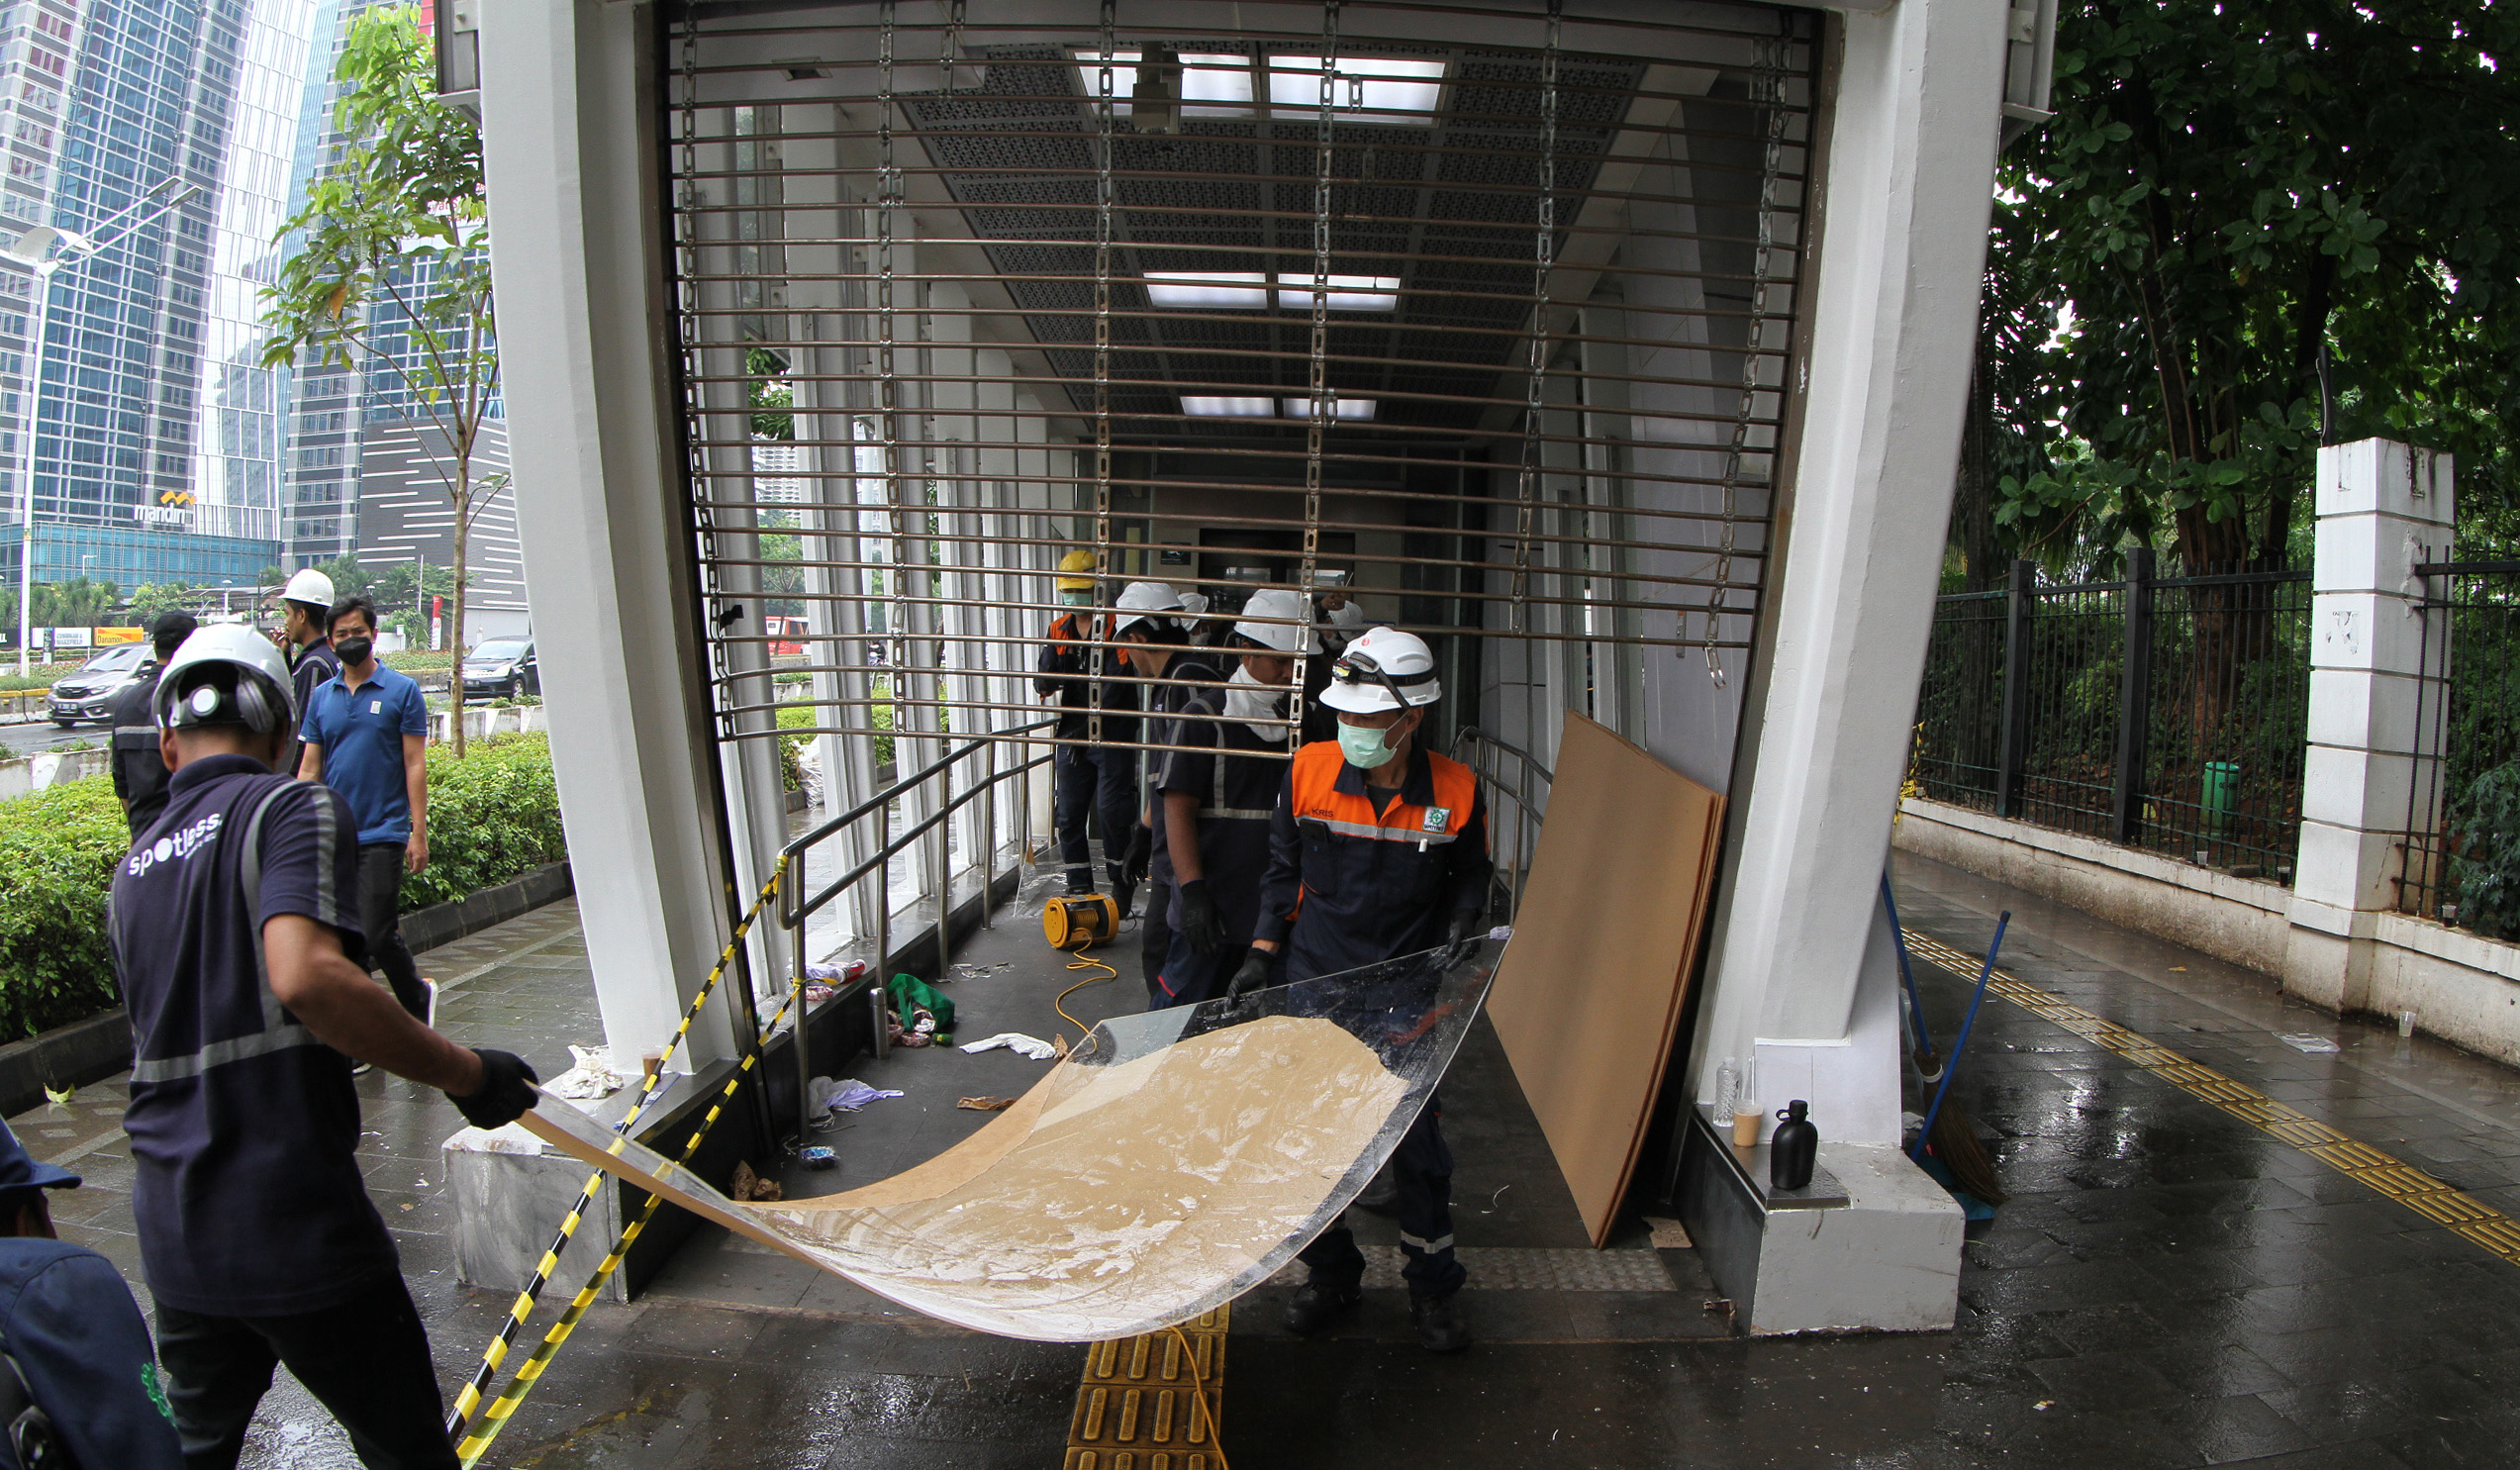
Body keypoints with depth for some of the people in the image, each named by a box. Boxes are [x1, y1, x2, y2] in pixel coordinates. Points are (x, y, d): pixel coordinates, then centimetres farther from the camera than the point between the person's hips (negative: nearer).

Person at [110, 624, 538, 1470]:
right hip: (297, 1226, -7)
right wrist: (464, 1075, -22)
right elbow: (305, 974, -28)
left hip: (174, 1237, 7)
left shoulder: (134, 869, 12)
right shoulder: (295, 809, -10)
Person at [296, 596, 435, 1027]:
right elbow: (309, 769, 11)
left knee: (378, 935, -9)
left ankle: (419, 997, 16)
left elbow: (415, 766, -3)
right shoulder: (322, 696, 11)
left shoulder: (402, 691, -1)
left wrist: (418, 832, -9)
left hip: (382, 834, -5)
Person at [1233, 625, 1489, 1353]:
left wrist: (1460, 924, -10)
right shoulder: (1308, 771, -9)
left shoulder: (1456, 792, -10)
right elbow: (1283, 870, 4)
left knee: (1417, 1143, 6)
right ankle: (1332, 1273, 32)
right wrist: (1262, 953, -3)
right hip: (1312, 989, 1)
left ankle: (1432, 1289, 28)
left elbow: (1469, 876, 9)